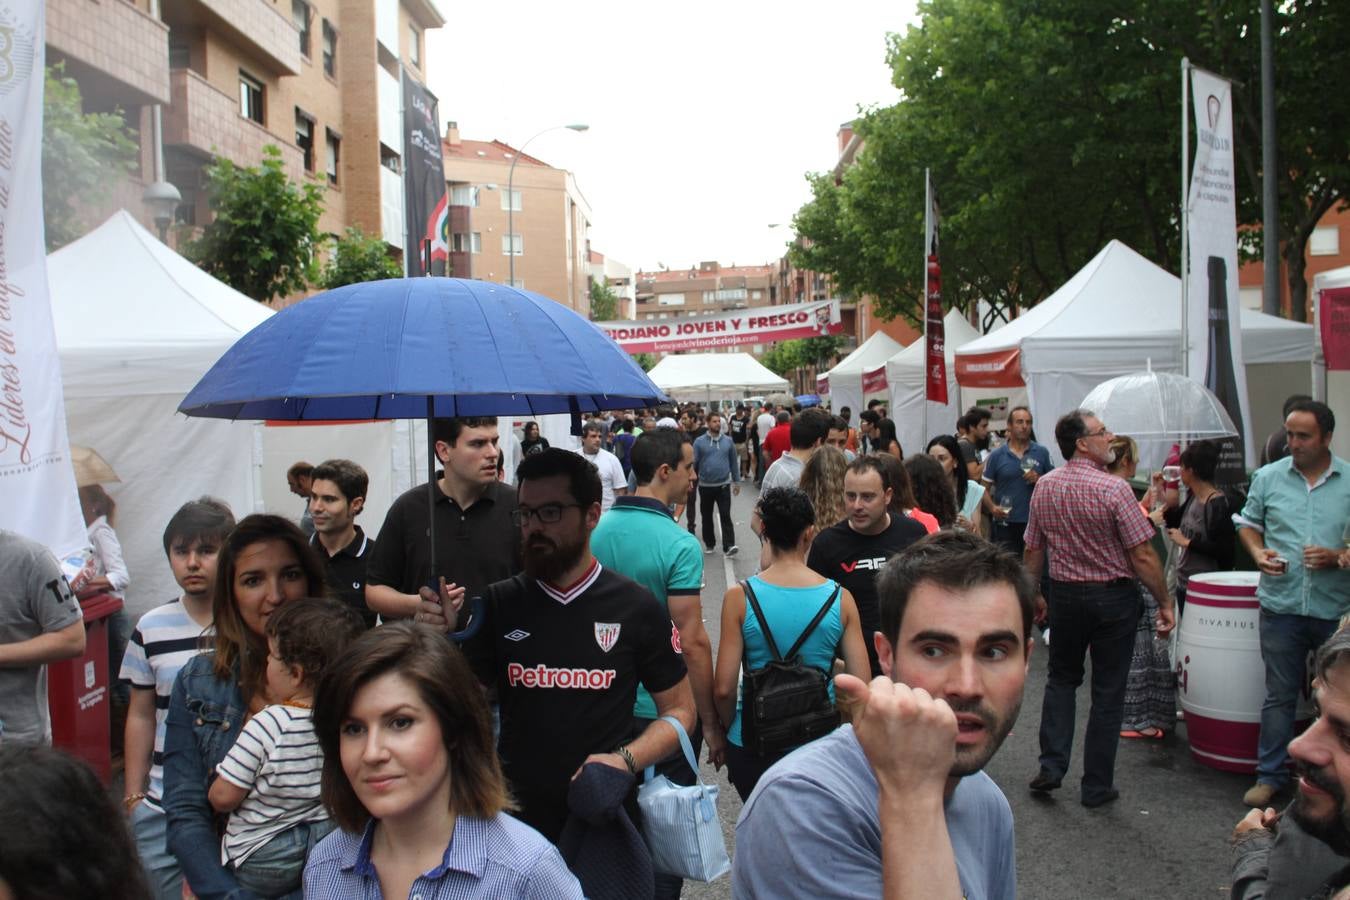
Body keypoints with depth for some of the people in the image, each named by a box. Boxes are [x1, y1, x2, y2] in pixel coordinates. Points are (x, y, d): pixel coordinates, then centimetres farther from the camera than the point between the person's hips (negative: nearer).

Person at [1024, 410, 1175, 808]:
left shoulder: (1044, 486, -2)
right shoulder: (1114, 489, -18)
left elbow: (1032, 552, 5)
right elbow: (1143, 557, -18)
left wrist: (1034, 597, 17)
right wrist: (1165, 603, -7)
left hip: (1065, 595, 4)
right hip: (1113, 597, -4)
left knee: (1061, 678, 21)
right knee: (1107, 692, 7)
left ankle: (1051, 765, 14)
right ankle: (1097, 786, 16)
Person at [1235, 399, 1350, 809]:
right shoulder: (1268, 477, 3)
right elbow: (1248, 522, 13)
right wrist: (1258, 552, -5)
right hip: (1281, 606, 1)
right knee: (1279, 695, 8)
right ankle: (1270, 774, 17)